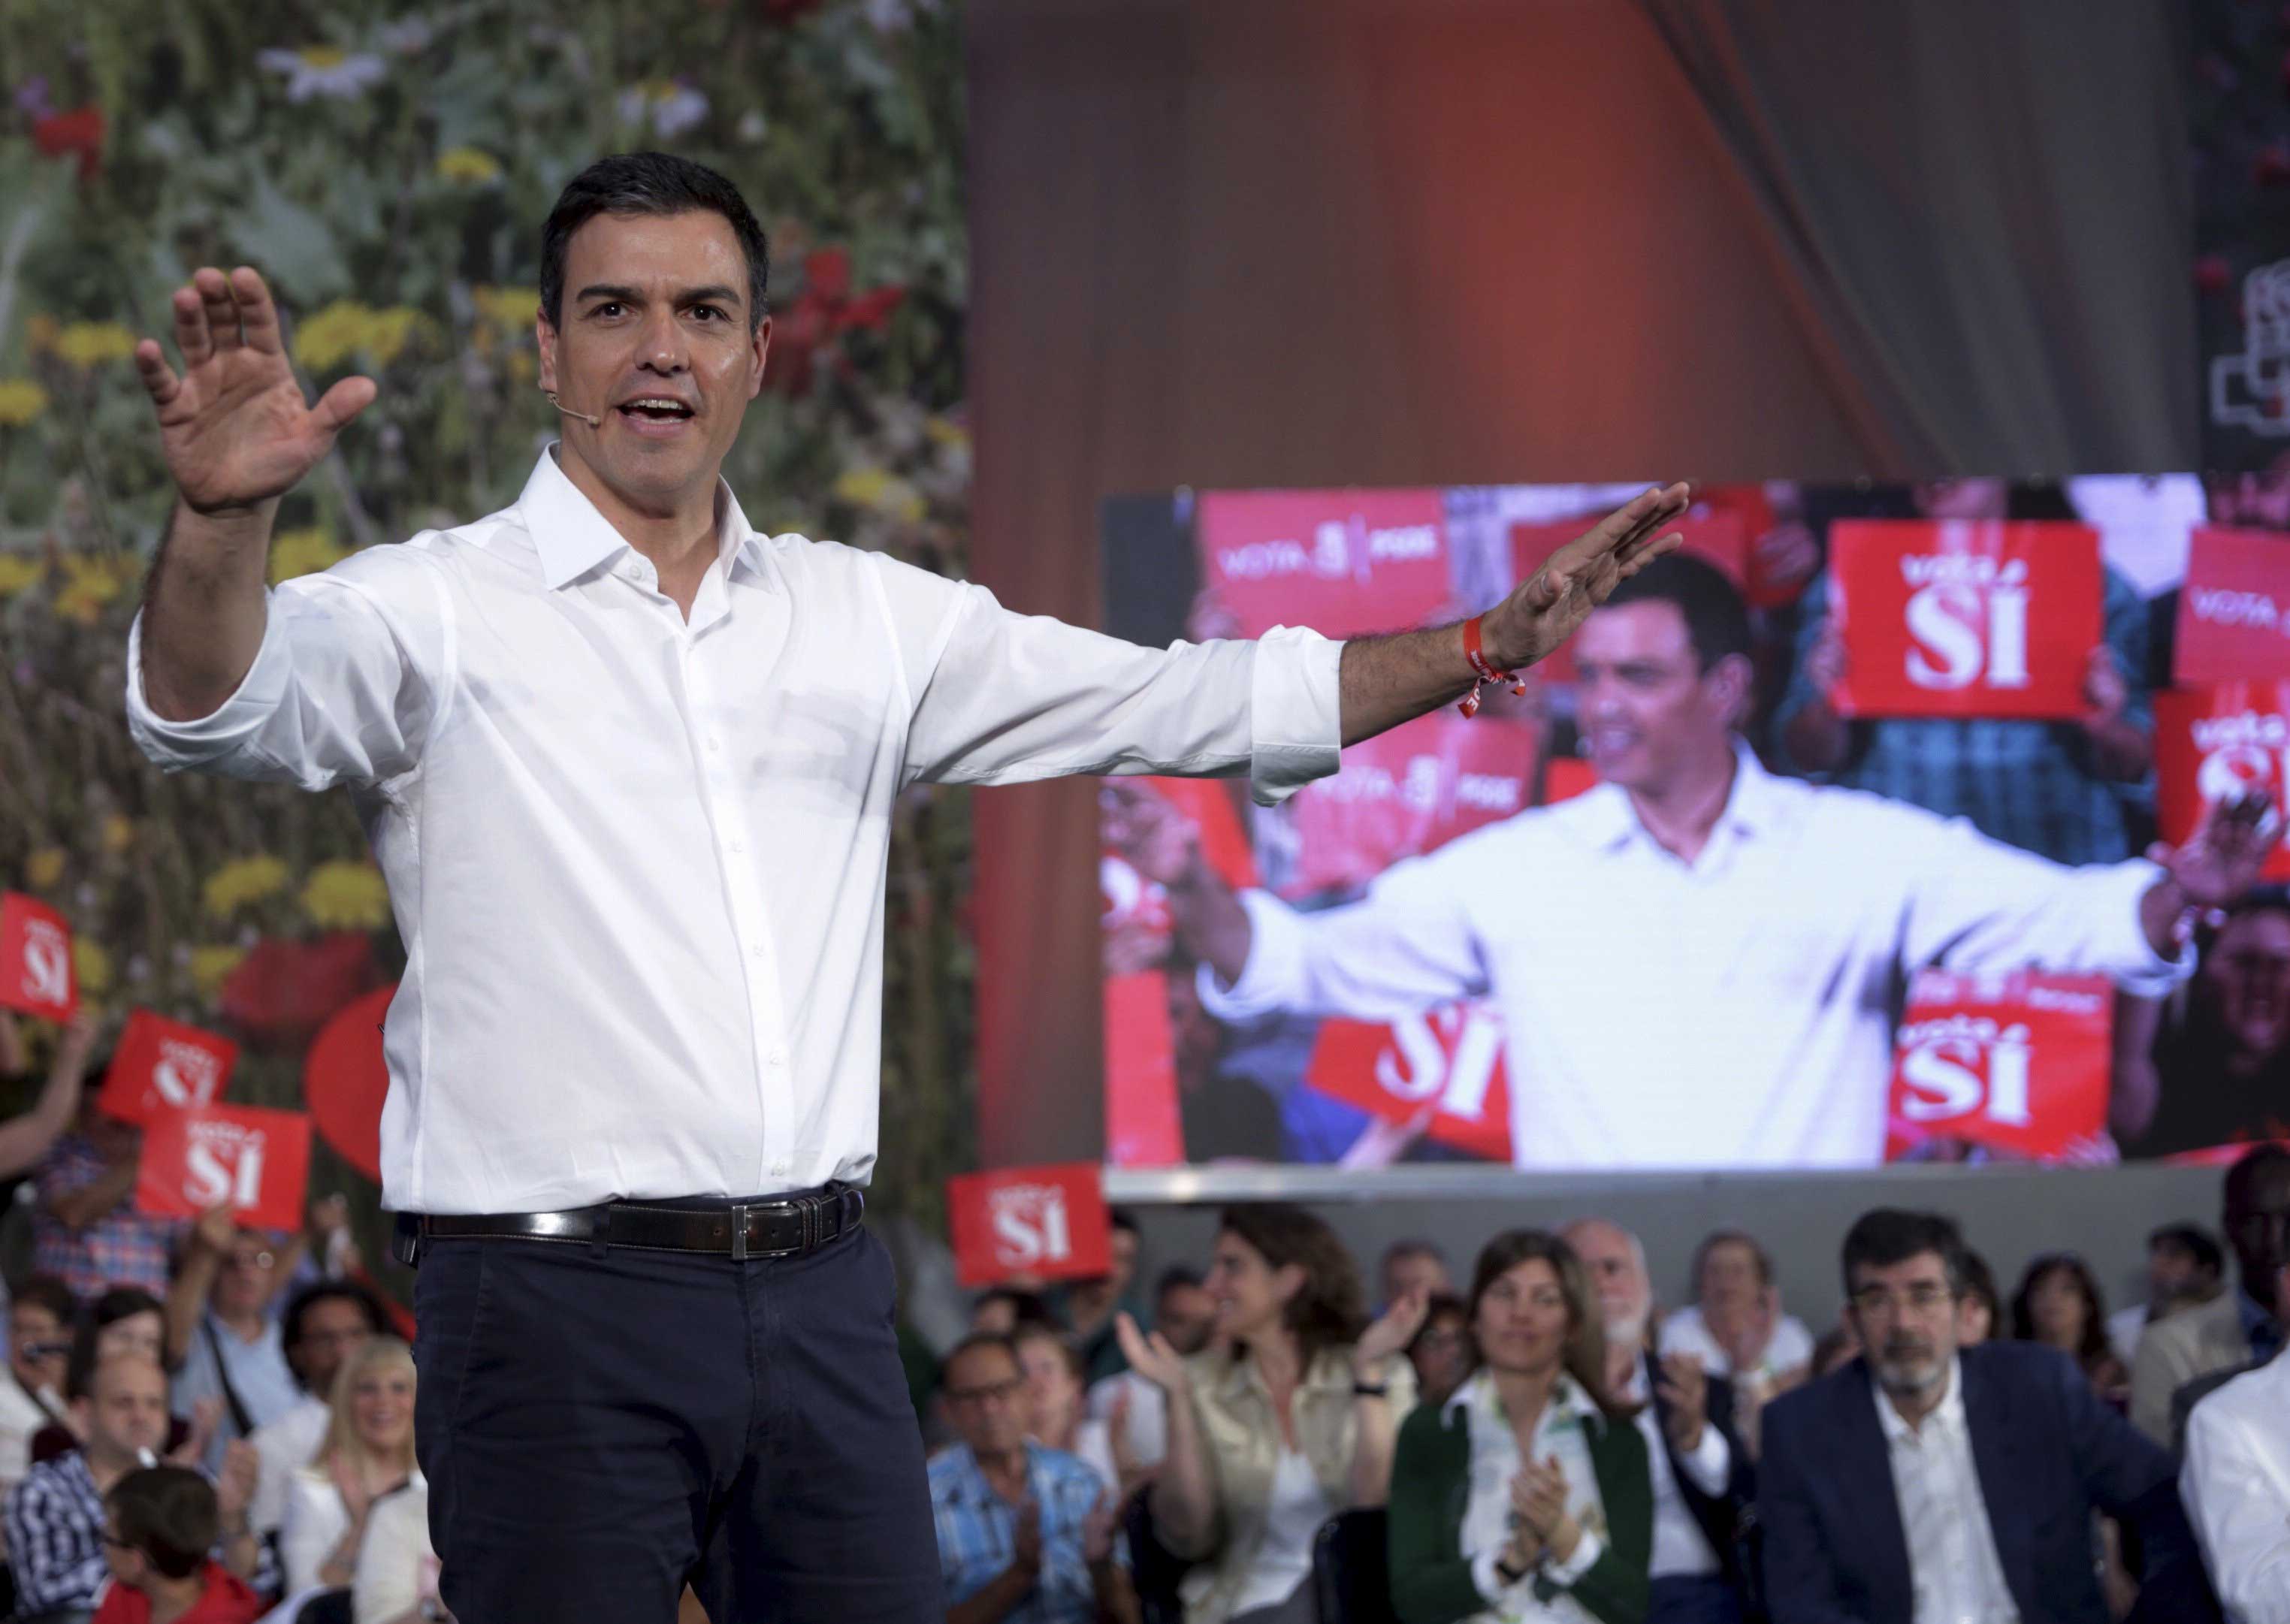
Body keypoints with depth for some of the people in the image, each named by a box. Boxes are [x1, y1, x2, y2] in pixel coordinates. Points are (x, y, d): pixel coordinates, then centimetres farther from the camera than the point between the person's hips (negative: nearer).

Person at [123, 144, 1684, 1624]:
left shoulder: (871, 617, 15)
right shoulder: (437, 610, -1)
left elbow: (1186, 705, 19)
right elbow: (221, 703, -20)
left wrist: (1493, 646, 13)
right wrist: (222, 517, -41)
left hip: (822, 1298, 5)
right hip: (558, 1301, -5)